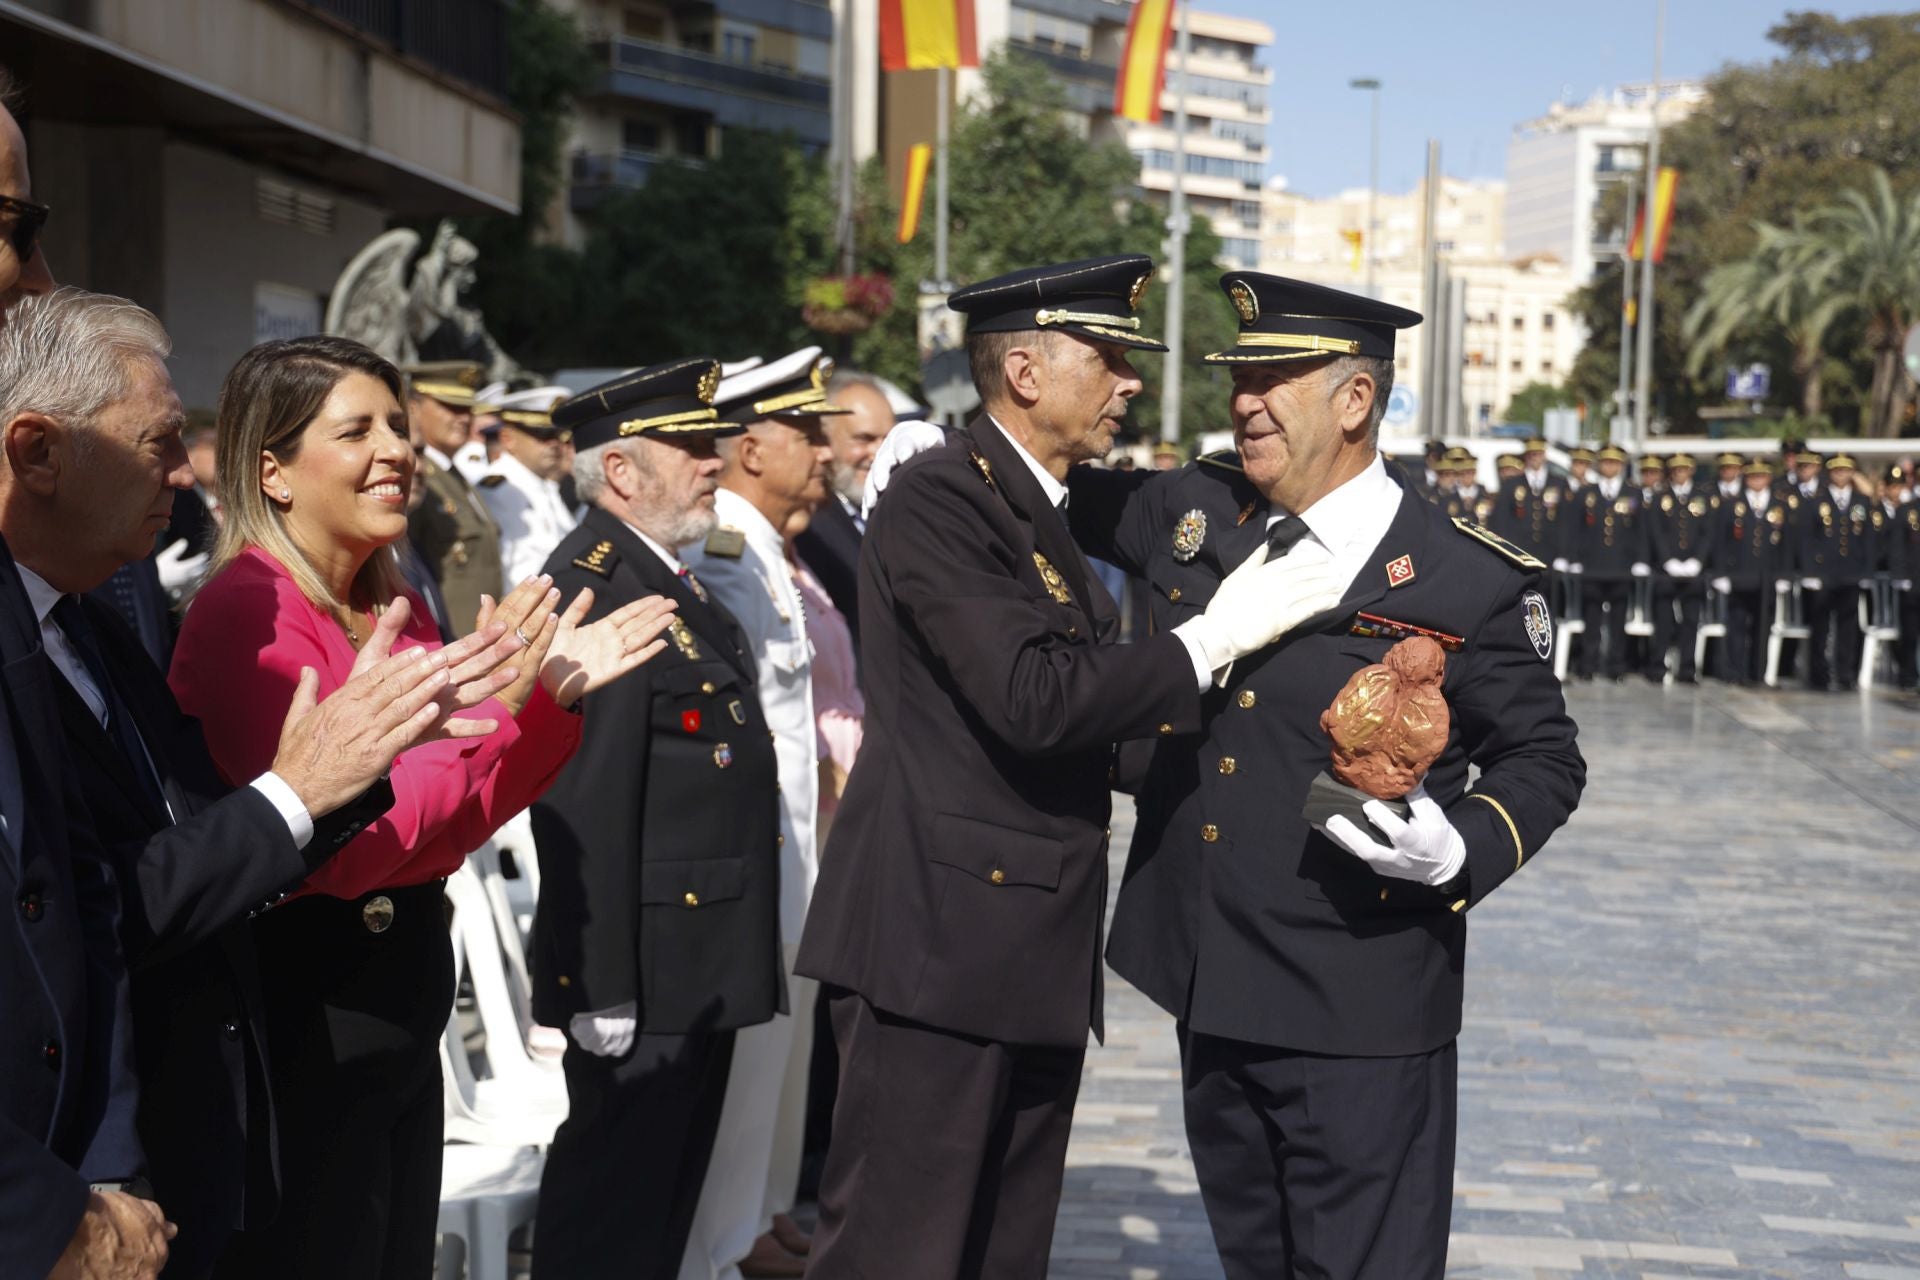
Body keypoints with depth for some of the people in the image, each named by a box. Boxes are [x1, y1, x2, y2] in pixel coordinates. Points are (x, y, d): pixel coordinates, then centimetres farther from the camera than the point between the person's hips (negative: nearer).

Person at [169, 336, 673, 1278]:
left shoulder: (394, 605, 9)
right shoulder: (250, 610, -16)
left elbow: (458, 820, 11)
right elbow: (338, 851, -22)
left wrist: (553, 695, -1)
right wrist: (488, 701, -23)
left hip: (401, 997, 9)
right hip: (308, 1018, -8)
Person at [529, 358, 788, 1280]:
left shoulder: (672, 580, 14)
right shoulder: (591, 590, -18)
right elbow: (585, 809, -24)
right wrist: (604, 987, -25)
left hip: (703, 965, 10)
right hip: (645, 971, -10)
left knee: (670, 1195, 19)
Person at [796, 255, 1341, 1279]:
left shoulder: (1048, 509, 17)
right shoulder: (934, 498, -14)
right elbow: (1036, 699, -24)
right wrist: (1214, 635, -17)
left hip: (1034, 954, 9)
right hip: (939, 940, -9)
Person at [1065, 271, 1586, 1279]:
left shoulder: (1467, 580, -9)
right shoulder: (1195, 514, 4)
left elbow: (1544, 761, -1)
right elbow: (1076, 507, 23)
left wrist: (1461, 852, -20)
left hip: (1357, 1024, -5)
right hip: (1212, 1000, 6)